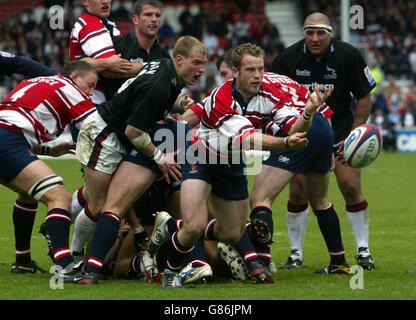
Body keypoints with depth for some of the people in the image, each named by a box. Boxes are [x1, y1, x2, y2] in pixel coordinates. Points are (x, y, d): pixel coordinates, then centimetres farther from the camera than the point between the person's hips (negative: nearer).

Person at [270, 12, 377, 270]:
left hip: (340, 129, -1)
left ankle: (363, 251, 2)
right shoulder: (289, 58, -10)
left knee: (351, 188, -10)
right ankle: (296, 254, 7)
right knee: (298, 193, -6)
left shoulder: (349, 56, -13)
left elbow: (365, 97, -4)